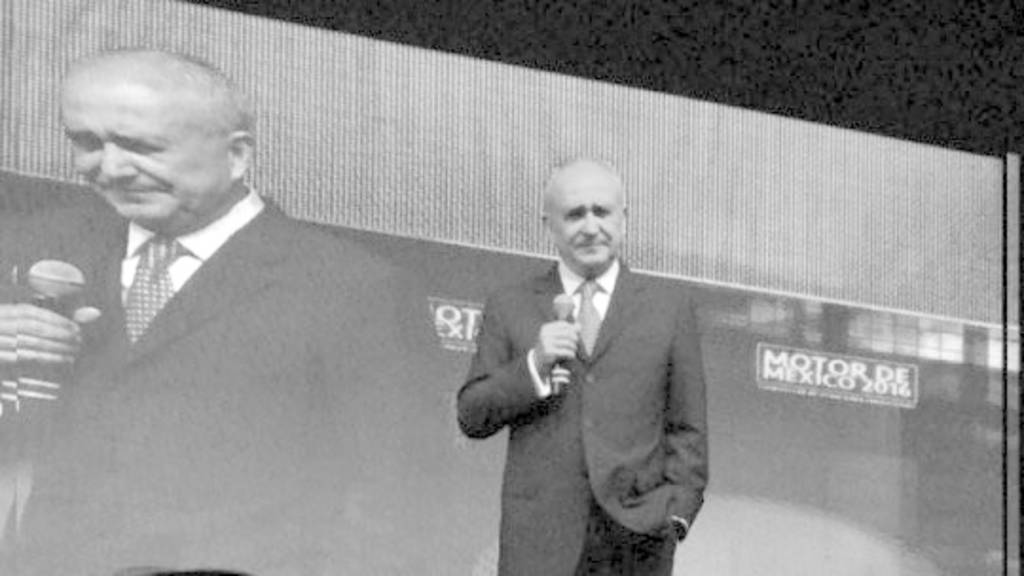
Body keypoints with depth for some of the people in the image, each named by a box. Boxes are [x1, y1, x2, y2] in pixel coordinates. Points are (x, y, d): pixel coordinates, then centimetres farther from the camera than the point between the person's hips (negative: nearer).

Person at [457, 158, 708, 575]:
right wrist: (533, 366, -8)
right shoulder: (509, 308, 12)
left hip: (635, 530, 0)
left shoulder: (669, 306, 11)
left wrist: (678, 510, -4)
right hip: (541, 536, 0)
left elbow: (687, 428, 9)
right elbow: (472, 418, 7)